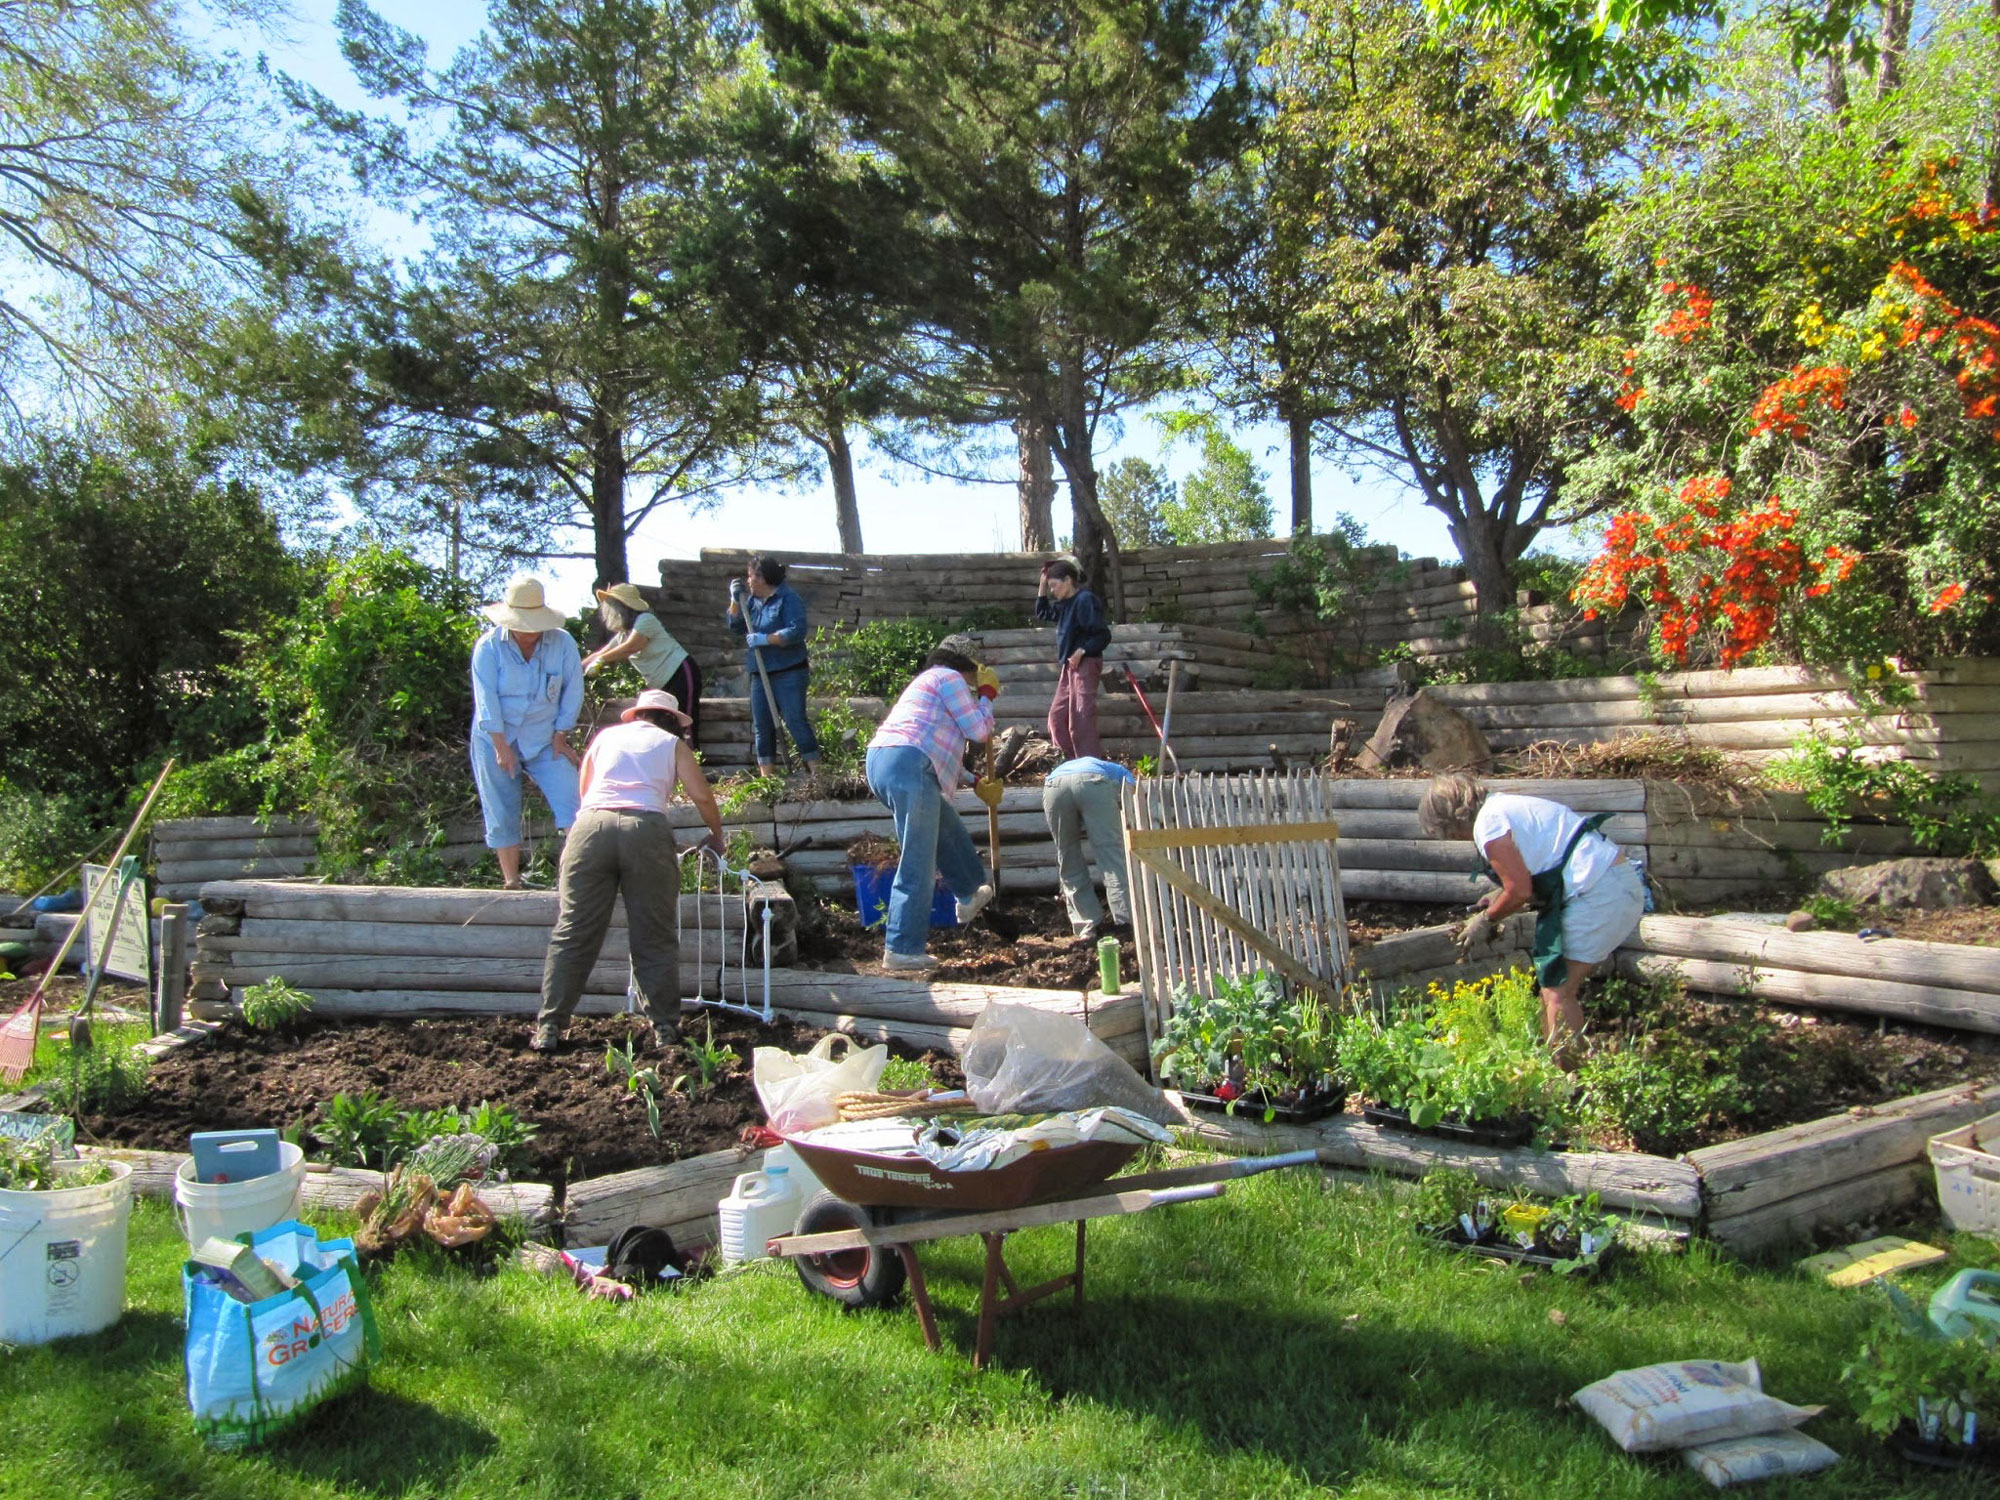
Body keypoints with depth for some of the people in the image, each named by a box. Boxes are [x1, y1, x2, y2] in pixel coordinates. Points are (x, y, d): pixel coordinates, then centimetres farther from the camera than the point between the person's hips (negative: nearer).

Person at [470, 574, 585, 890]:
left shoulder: (562, 642, -9)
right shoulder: (488, 647, -10)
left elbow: (572, 693, -2)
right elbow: (487, 701, -11)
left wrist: (560, 738, -4)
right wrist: (502, 748, -14)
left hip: (545, 741, 0)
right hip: (496, 741, 0)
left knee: (571, 800, -14)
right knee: (502, 816, 3)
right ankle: (512, 883, 13)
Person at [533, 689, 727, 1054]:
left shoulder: (605, 736, 27)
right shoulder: (672, 744, 20)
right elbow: (702, 796, 11)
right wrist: (716, 836, 27)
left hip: (592, 823, 2)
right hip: (647, 828, -2)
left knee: (573, 934, 7)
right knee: (655, 939, 6)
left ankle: (548, 1028, 8)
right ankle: (665, 1029, 8)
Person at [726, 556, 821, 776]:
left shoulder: (788, 599, -11)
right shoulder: (753, 601, 13)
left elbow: (796, 631, -21)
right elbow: (737, 626, 17)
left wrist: (764, 639, -21)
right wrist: (735, 600, 5)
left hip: (788, 673, -8)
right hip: (760, 675, 8)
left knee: (796, 721, -9)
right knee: (761, 725, 7)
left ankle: (816, 772, -4)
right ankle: (766, 776, 13)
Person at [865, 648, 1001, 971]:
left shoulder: (925, 682, 35)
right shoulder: (949, 677, 7)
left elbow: (939, 752, 42)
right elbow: (978, 731, 3)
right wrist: (987, 697, 20)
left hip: (880, 762, 10)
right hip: (908, 766, -10)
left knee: (947, 827, 29)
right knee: (918, 864, -5)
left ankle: (970, 895, 43)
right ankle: (901, 950, -4)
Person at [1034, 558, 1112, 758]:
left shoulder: (1085, 600, -15)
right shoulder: (1064, 603, 12)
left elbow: (1103, 635, -17)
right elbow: (1042, 612, 26)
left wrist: (1081, 651, -23)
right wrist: (1042, 583, 16)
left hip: (1085, 665, -10)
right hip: (1069, 666, 10)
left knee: (1081, 719, -9)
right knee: (1057, 716, 10)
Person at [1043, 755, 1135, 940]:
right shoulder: (1120, 772, 42)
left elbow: (1062, 849, 48)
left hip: (1053, 785, 3)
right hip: (1093, 783, -3)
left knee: (1068, 861, 16)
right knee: (1113, 856, 4)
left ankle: (1088, 927, 14)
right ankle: (1125, 923, -3)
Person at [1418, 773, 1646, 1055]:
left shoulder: (1487, 822, -11)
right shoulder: (1506, 806, 18)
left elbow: (1521, 890, -13)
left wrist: (1486, 920, 2)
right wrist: (1501, 895, 25)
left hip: (1601, 892, -10)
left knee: (1557, 991, -8)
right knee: (1553, 984, 13)